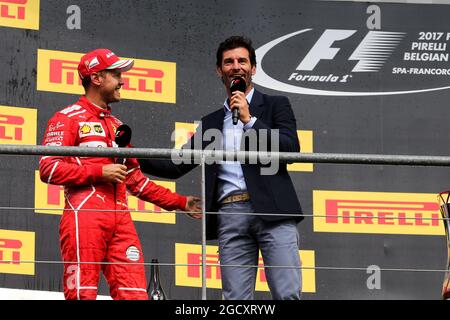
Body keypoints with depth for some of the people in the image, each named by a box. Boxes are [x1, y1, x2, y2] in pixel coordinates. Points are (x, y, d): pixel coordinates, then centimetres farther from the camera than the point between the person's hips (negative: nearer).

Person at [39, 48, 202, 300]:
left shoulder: (117, 125, 28)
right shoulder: (68, 119, 5)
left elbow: (135, 180, 29)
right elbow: (48, 169, -7)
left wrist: (180, 202, 23)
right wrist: (99, 172, -10)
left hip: (120, 219, 7)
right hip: (85, 214, -7)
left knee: (135, 294, -4)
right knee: (83, 293, -11)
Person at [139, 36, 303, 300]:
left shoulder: (275, 105, 14)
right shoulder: (211, 123, 23)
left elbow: (291, 149, -1)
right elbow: (176, 166, 17)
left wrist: (249, 120, -6)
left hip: (271, 210, -3)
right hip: (231, 216, 3)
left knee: (288, 294, -12)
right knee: (236, 301, -3)